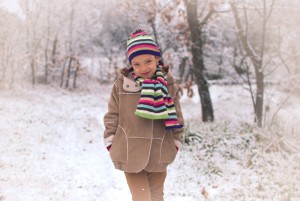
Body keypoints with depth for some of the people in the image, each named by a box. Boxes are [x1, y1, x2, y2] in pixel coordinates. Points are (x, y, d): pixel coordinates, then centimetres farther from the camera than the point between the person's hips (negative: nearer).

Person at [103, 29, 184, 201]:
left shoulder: (169, 86, -3)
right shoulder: (121, 85, -6)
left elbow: (176, 117, 6)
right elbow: (112, 116, 2)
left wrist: (176, 142, 6)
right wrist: (111, 142, 0)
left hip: (159, 154, 2)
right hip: (130, 154, -2)